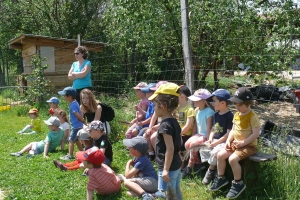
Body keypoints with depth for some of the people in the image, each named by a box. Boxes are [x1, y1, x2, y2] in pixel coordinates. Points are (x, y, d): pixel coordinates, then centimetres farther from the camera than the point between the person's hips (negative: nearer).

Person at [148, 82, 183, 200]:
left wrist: (165, 170, -24)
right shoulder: (174, 122, 6)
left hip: (169, 167, -10)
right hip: (176, 165, 10)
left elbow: (170, 149, -25)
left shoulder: (165, 125, -21)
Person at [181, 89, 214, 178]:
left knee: (192, 145, -23)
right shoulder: (197, 110, 5)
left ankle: (190, 166, -3)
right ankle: (198, 163, 3)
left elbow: (209, 126, -19)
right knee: (187, 144, -13)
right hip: (199, 134, 8)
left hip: (206, 135, -8)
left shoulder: (209, 111, -18)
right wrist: (193, 136, 6)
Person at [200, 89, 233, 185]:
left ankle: (211, 171, -3)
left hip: (224, 142, -8)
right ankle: (213, 168, 5)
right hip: (214, 140, 8)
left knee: (215, 152, -28)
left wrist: (216, 142, -19)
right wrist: (210, 139, -4)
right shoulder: (216, 114, 9)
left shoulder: (229, 116, -16)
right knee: (203, 148, -4)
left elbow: (229, 134, -18)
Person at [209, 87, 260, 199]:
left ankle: (238, 183, -7)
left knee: (232, 159, -28)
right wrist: (228, 141, -1)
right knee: (220, 155, -4)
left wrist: (243, 143, -23)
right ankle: (221, 178, 15)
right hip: (235, 144, 8)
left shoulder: (252, 116, -16)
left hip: (249, 146, -8)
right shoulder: (236, 115, 9)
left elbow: (256, 133, -21)